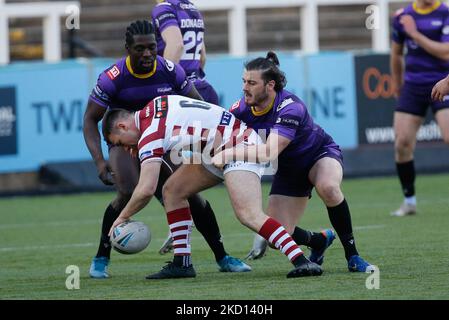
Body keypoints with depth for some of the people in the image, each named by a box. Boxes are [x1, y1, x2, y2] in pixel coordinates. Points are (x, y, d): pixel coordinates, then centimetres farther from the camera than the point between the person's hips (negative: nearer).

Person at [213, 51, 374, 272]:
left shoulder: (290, 108, -35)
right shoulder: (244, 107, -16)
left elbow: (270, 152, -46)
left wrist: (228, 155, -49)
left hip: (321, 154, -5)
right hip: (288, 169, 5)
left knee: (328, 187, -41)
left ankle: (352, 255, -23)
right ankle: (320, 241, 25)